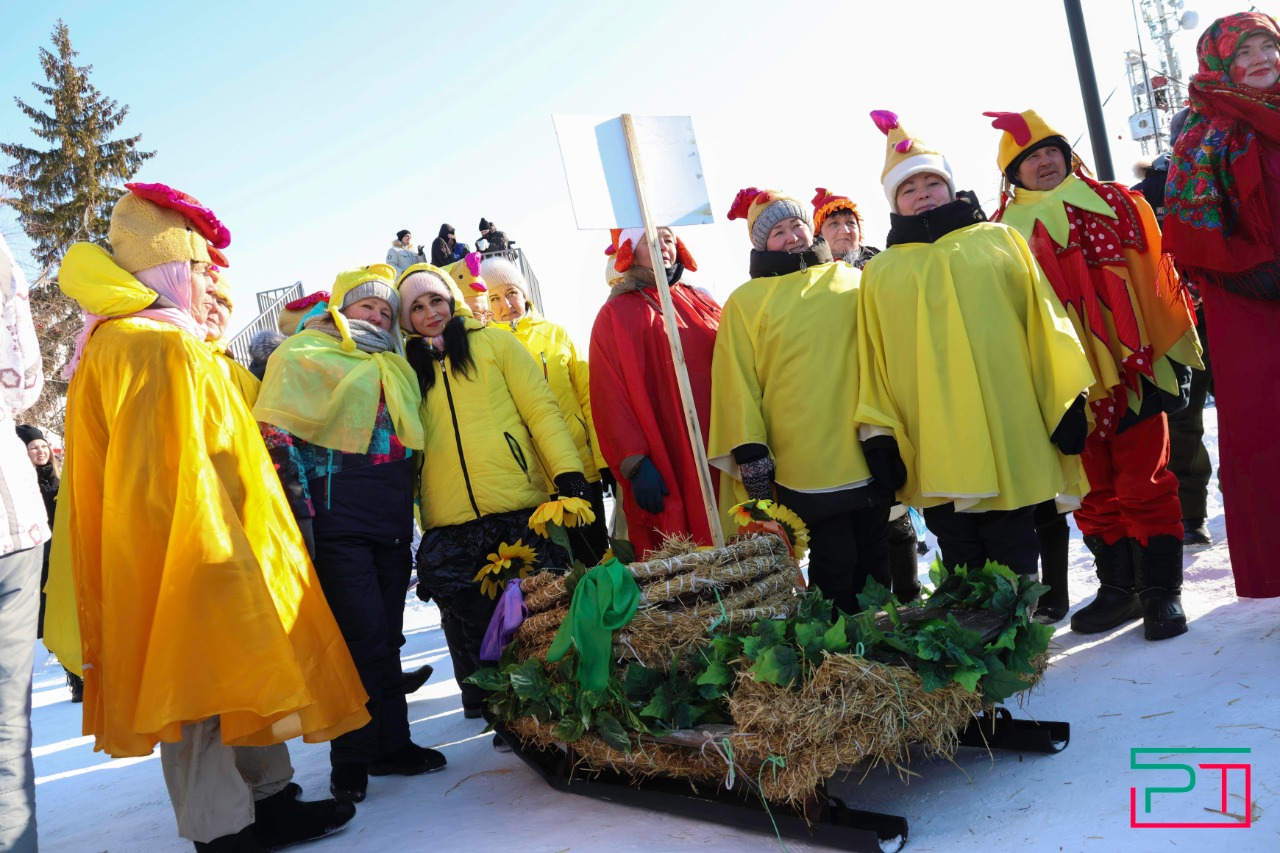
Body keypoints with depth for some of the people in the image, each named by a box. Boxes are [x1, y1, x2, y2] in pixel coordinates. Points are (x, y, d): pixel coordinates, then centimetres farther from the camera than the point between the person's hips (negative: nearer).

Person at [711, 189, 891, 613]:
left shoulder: (852, 281, 11)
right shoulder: (746, 301, 1)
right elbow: (738, 382, -2)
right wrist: (749, 451, -7)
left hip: (869, 450, 4)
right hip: (806, 462, -3)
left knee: (876, 558, 11)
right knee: (835, 564, -1)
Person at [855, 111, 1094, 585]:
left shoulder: (999, 240, 11)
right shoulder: (881, 273, 12)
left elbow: (1044, 322, 6)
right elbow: (874, 360, 9)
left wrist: (1069, 403, -1)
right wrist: (879, 436, 0)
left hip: (1011, 437, -1)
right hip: (935, 452, 1)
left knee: (1016, 564, 4)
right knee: (962, 567, 9)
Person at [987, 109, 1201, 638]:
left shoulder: (1114, 203, 6)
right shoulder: (1007, 232, 6)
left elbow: (1156, 280, 3)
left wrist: (1172, 352, -2)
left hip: (1129, 371, -1)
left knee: (1145, 486, 1)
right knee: (1094, 493, 10)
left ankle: (1161, 591, 12)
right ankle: (1118, 589, 23)